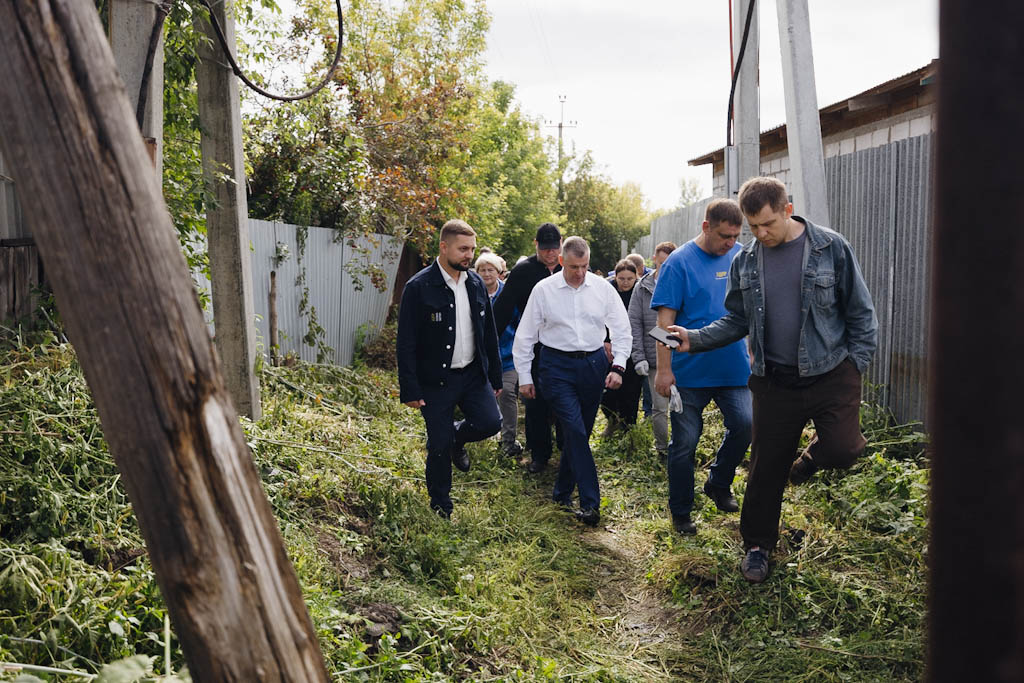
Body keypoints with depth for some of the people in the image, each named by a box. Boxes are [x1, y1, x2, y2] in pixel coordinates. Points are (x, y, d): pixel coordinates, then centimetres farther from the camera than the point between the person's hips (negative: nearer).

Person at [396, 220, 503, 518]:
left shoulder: (476, 283, 5)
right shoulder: (419, 287, -12)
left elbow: (489, 334, 12)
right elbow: (406, 344, -11)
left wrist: (495, 377, 11)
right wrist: (410, 390, -14)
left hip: (473, 373, 5)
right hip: (436, 380, -4)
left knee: (490, 422, -11)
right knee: (439, 446, 2)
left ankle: (457, 437, 24)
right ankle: (440, 506, 23)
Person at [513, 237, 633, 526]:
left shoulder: (603, 288, 2)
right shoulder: (543, 290, -2)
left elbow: (621, 330, 8)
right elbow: (525, 336, 4)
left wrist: (618, 366, -4)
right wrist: (524, 376, 3)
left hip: (593, 365, 3)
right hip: (557, 366, -3)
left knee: (580, 432, 9)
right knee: (575, 431, -13)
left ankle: (562, 492, 28)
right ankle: (590, 502, -10)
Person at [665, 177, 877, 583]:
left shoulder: (831, 248, -5)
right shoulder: (744, 262, 3)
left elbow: (860, 312, 0)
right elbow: (736, 321, 8)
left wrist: (855, 367, -6)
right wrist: (696, 339, -7)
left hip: (830, 374, -2)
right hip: (775, 382, 2)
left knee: (842, 449, -19)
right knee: (766, 467, 7)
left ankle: (810, 456, 19)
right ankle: (757, 545, 28)